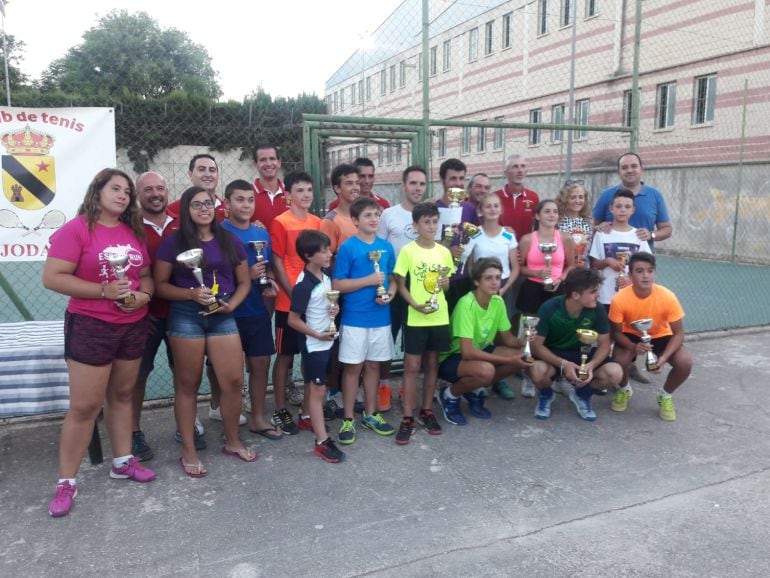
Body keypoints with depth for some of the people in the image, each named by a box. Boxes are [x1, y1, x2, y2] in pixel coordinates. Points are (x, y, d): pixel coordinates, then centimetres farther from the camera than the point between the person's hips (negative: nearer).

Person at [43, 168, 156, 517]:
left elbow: (146, 275, 13)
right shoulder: (76, 229, -10)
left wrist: (143, 295, -9)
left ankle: (123, 462, 29)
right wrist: (104, 290, -22)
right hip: (90, 327, -6)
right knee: (84, 406, -2)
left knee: (121, 396, 16)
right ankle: (66, 481, 11)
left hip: (134, 326, 6)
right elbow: (52, 278, -16)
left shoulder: (134, 232, 8)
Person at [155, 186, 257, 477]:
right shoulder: (174, 242, 0)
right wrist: (191, 294, -17)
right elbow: (160, 284, -1)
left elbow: (244, 281, 11)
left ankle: (233, 442, 22)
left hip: (223, 317, 3)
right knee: (188, 385, 5)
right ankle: (189, 452, 17)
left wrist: (231, 304, -7)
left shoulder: (230, 241, 8)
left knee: (234, 381, 1)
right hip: (185, 317, -3)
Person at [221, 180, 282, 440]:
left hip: (258, 311, 5)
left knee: (261, 363, 11)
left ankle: (258, 418, 26)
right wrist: (246, 275, -21)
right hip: (230, 313, -5)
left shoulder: (262, 233, 7)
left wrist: (270, 282, -3)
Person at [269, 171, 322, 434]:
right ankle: (280, 410, 14)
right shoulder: (281, 223, -8)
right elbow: (277, 263, -10)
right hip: (289, 301, -5)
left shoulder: (317, 222, 9)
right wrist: (294, 294, -14)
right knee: (285, 355, 4)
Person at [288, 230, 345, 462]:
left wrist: (335, 308, -2)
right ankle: (322, 442, 4)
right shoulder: (303, 285, -22)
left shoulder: (326, 277, 3)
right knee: (318, 390, -2)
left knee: (315, 388, 20)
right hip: (314, 344, -8)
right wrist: (318, 335, -19)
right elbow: (293, 320, -19)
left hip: (327, 341, 8)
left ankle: (309, 418, 37)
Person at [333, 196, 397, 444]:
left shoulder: (386, 246, 6)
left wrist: (389, 293, -8)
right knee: (353, 367, 4)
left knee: (373, 365, 14)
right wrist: (369, 280, -17)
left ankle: (370, 414, 28)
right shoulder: (347, 247, -9)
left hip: (380, 318, 4)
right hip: (354, 319, -4)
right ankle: (348, 419, 16)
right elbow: (337, 284, -10)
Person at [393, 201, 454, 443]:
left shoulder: (444, 252, 5)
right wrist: (415, 305, -19)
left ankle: (427, 411, 26)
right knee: (412, 366, 0)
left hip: (440, 317, 4)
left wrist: (446, 283, -8)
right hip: (416, 318, -4)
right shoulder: (408, 251, -7)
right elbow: (401, 285, -5)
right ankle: (407, 418, 8)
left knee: (432, 364, 13)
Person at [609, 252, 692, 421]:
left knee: (685, 363, -25)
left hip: (661, 336, 1)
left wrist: (663, 357, -34)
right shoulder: (620, 299, -29)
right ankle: (624, 390, 8)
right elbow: (616, 332, -16)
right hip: (632, 336, -1)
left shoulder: (667, 297, -28)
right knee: (619, 361, -30)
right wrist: (633, 347, -36)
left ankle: (665, 395, 8)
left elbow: (678, 333, -18)